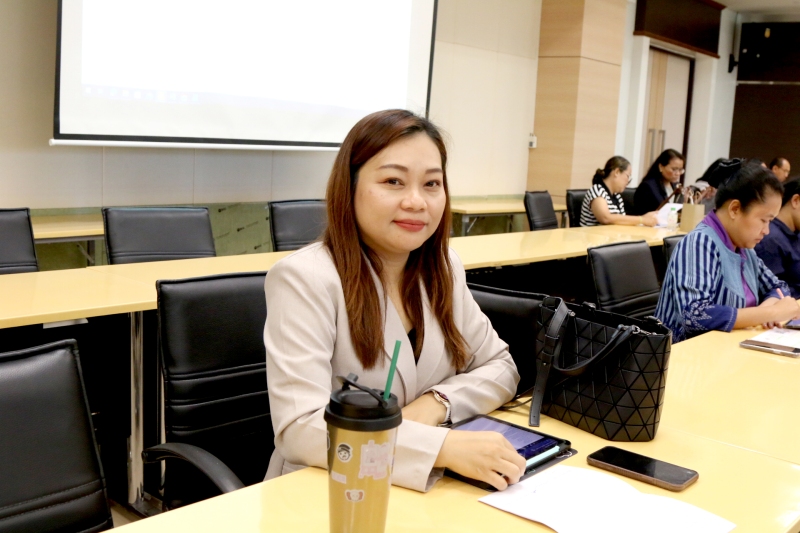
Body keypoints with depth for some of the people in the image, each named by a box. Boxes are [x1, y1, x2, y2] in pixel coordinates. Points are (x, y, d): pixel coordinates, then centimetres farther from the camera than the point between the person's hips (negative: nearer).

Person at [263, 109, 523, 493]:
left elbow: (500, 367, 7)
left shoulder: (444, 268, 2)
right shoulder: (304, 278, -16)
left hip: (429, 491, 5)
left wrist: (437, 402, -12)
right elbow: (300, 429, -24)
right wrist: (444, 447, -31)